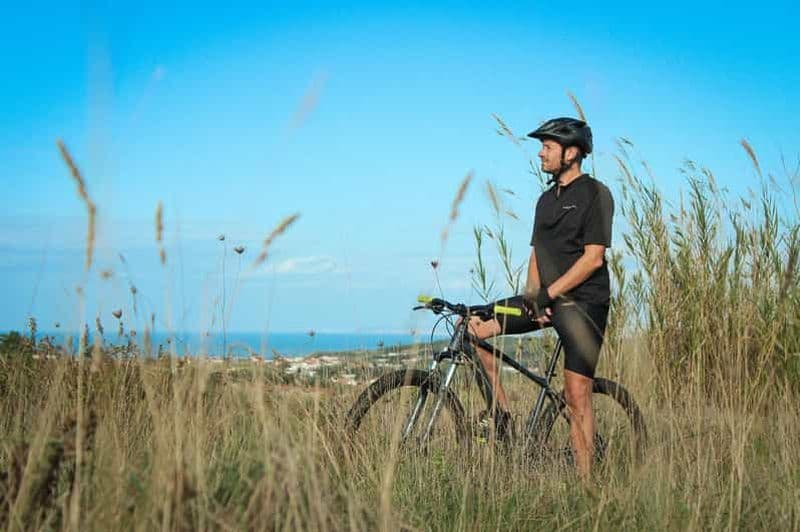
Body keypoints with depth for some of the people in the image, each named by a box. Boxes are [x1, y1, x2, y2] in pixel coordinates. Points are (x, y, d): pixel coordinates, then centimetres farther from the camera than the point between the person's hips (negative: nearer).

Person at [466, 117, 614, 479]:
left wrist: (548, 293, -19)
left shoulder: (595, 194, -7)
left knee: (577, 396, -11)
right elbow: (537, 255, 14)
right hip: (548, 299, 8)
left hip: (583, 303, -7)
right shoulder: (547, 199, 17)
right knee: (475, 327, -4)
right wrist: (532, 297, -5)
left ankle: (585, 481, -5)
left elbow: (593, 258, -15)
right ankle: (502, 411, 3)